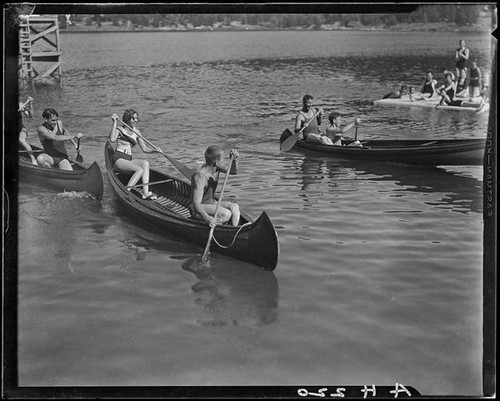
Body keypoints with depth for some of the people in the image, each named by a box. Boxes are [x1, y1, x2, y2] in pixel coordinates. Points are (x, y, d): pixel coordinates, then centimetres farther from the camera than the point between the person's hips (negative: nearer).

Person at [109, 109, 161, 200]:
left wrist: (155, 150, -8)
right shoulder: (119, 129, -2)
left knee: (145, 163, -23)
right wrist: (115, 122, -24)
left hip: (129, 159, 6)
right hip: (118, 159, -6)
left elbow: (145, 149, 12)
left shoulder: (136, 132, 15)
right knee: (140, 170, -28)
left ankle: (145, 192, -32)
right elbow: (112, 139, -24)